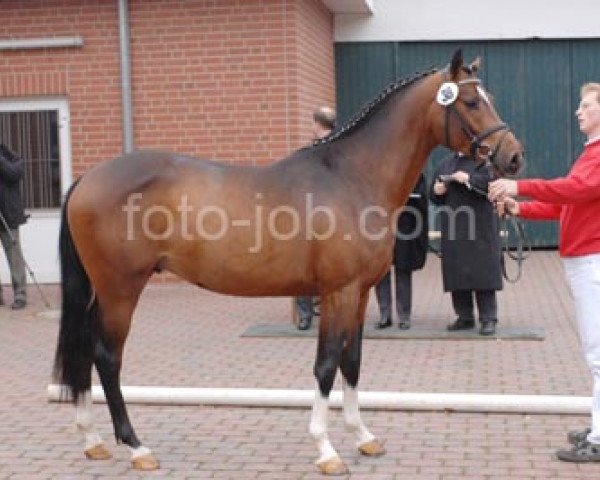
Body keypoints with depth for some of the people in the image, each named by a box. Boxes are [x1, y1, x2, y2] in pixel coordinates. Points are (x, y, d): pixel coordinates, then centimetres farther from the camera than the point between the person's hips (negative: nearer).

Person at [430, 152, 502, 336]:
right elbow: (434, 196, 19)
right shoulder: (446, 164, 17)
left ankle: (488, 319, -2)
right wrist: (437, 191, -2)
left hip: (479, 230, -5)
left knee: (482, 273, -6)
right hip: (452, 230, 5)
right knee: (456, 274, 6)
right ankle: (465, 317, 15)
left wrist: (469, 179, -18)